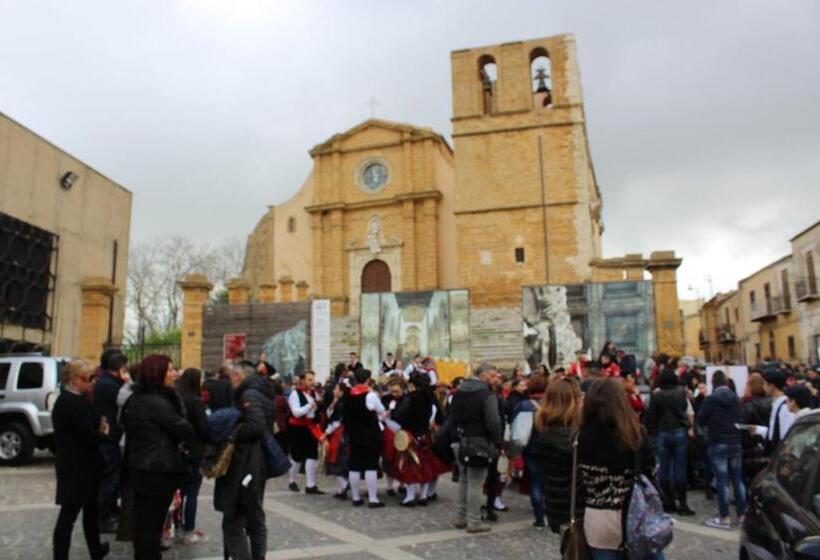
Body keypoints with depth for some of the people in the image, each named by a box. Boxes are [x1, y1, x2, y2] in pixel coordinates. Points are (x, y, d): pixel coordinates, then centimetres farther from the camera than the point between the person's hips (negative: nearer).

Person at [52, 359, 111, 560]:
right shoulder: (79, 403, -20)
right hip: (80, 466, -9)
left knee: (90, 509, 18)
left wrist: (98, 431, 2)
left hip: (69, 463, 9)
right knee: (69, 514, -1)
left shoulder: (63, 400, 12)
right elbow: (89, 435, -24)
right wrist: (103, 432, -6)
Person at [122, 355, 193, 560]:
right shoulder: (157, 402, -21)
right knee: (153, 522, 0)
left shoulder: (136, 398, 9)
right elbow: (183, 428, -16)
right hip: (159, 470, -9)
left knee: (141, 519, 17)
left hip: (140, 466, 9)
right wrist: (188, 443, 5)